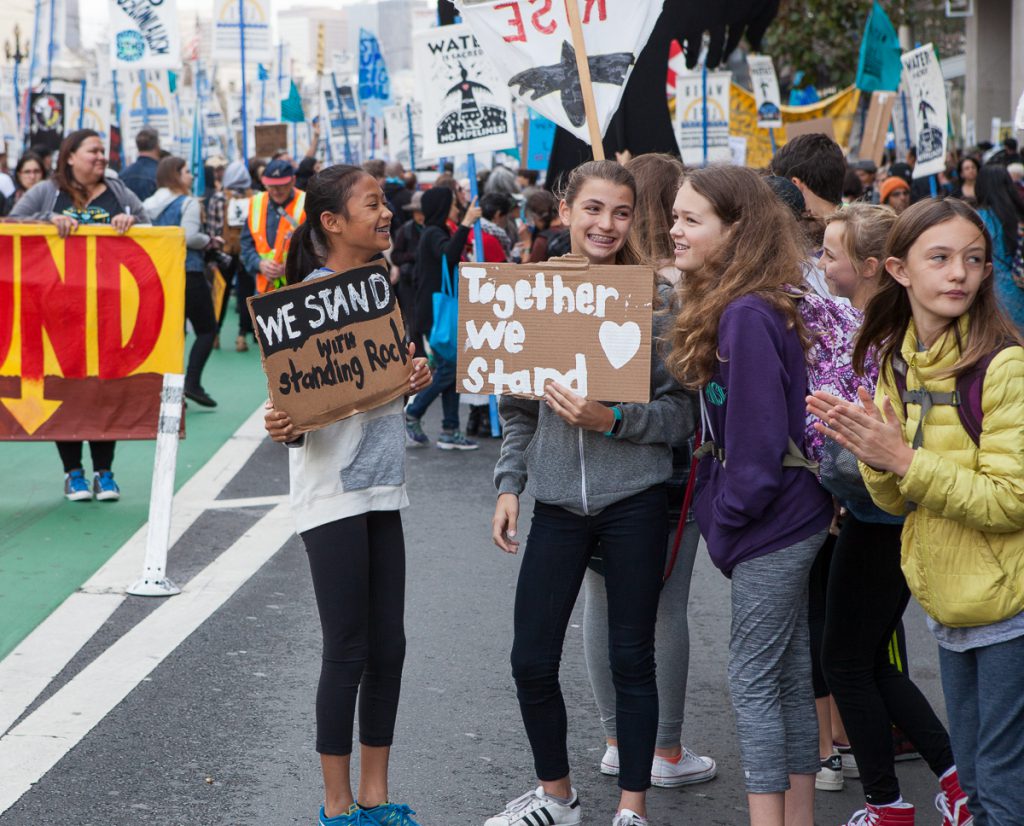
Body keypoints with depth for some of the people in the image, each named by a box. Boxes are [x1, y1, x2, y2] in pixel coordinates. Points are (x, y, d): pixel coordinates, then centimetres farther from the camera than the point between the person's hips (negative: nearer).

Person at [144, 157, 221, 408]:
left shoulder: (148, 205, 8)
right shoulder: (188, 203, -10)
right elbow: (189, 237, -21)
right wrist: (209, 240, -4)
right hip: (188, 272, -6)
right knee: (207, 329, 6)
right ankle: (192, 382, -6)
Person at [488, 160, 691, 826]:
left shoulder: (654, 298, -5)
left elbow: (681, 413, -6)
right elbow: (518, 405, 12)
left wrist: (612, 421, -20)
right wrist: (510, 485, 5)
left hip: (635, 501, -3)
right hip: (558, 502, 3)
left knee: (632, 658, 5)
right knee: (532, 660, 4)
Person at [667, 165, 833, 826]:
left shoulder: (747, 315, -22)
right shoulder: (728, 307, 8)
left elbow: (757, 436, -22)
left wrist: (727, 514, -12)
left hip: (771, 523, -10)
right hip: (791, 516, 10)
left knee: (753, 678, -2)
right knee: (791, 673, 14)